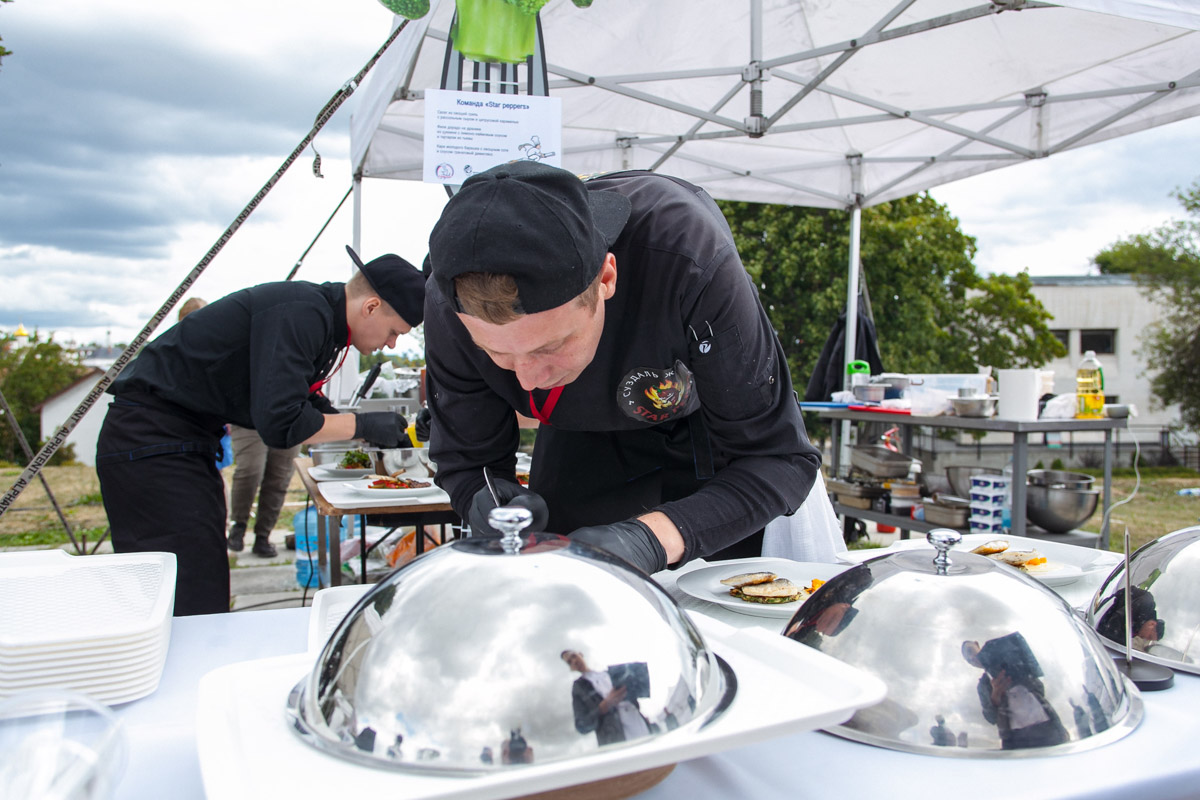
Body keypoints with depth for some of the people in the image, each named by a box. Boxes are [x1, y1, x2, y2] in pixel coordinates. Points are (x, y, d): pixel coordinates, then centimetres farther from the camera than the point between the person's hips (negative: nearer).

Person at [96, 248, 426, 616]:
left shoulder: (318, 314, 9)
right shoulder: (299, 314, -22)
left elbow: (305, 406, 18)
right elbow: (280, 423, -27)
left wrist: (380, 433, 6)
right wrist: (362, 425, -15)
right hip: (151, 444, -10)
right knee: (191, 607, -11)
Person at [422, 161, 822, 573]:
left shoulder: (690, 258, -44)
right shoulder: (450, 307, -33)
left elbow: (779, 456, -37)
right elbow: (464, 459, -17)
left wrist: (655, 536, -54)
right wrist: (488, 505, -42)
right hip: (582, 440, 2)